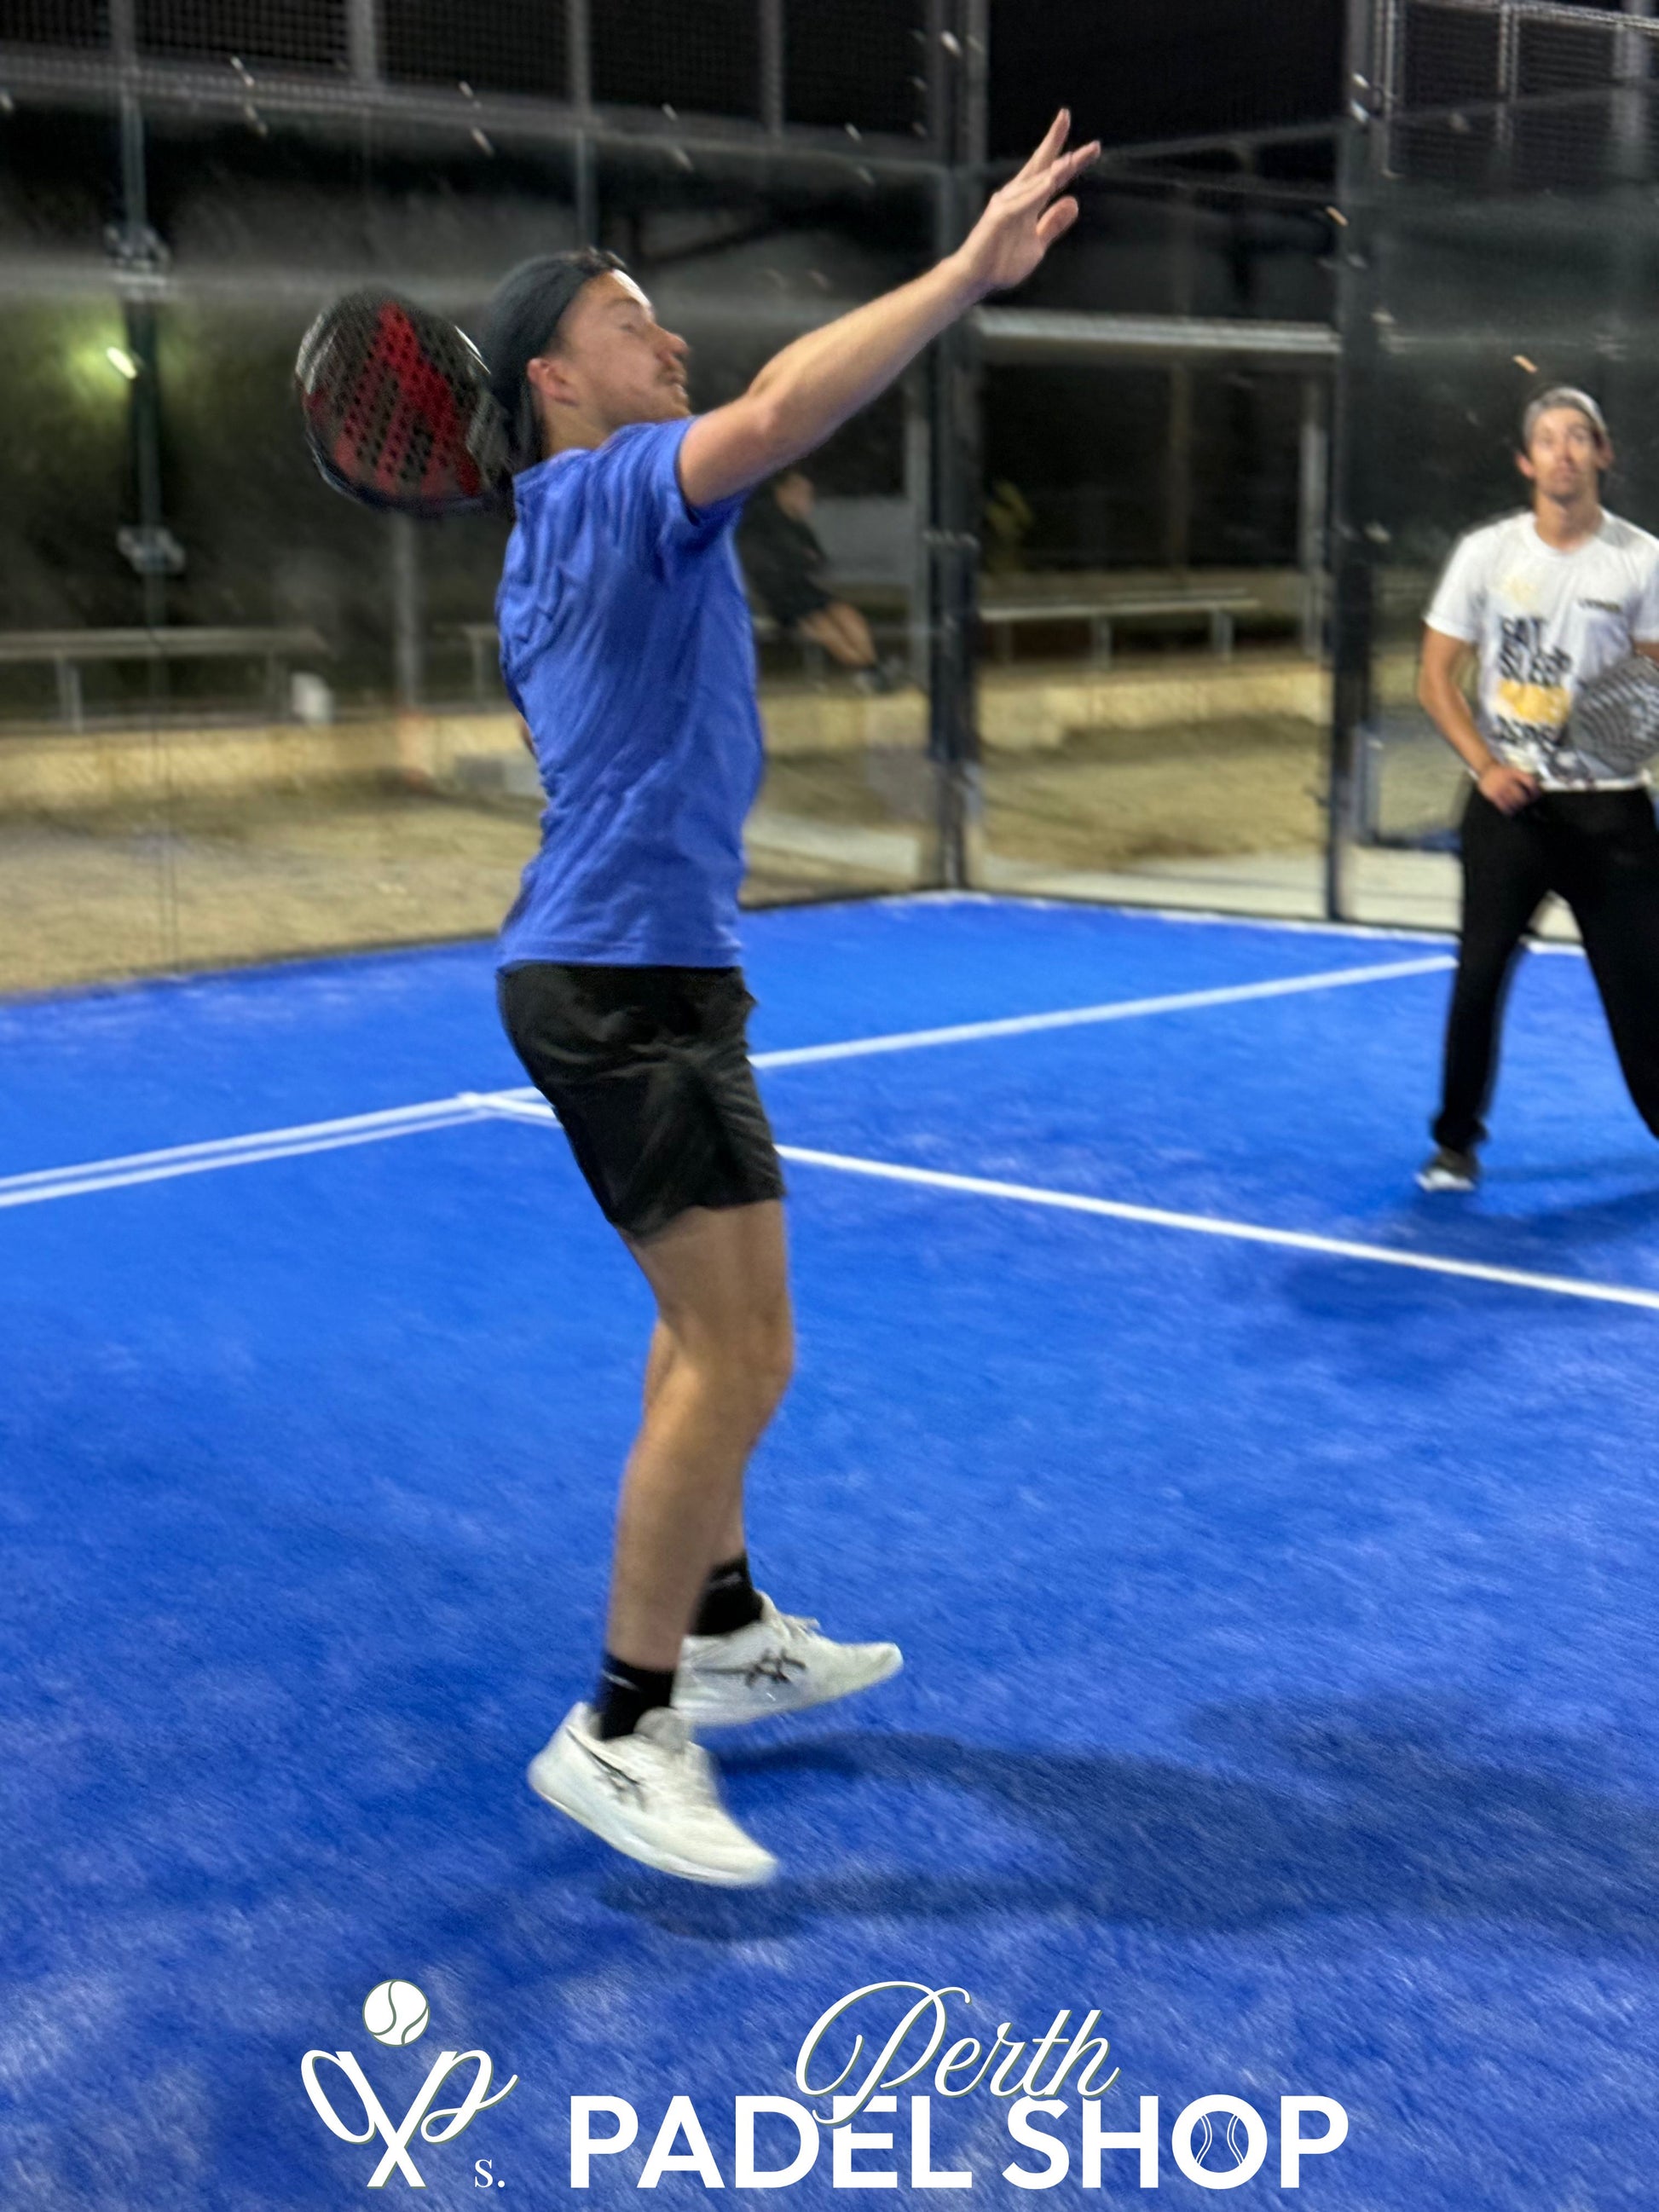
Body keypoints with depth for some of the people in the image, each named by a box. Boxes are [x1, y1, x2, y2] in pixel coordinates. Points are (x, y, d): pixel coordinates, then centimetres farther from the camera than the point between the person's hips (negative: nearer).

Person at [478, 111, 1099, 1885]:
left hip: (599, 972, 11)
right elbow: (776, 410, -30)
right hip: (632, 977, -11)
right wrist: (973, 268, -33)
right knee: (741, 1353, -12)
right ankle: (620, 1735, -5)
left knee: (707, 1326, 20)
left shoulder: (544, 545, 19)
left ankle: (722, 1633, 31)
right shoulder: (622, 485, -9)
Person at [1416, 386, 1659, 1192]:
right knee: (1479, 976, 2)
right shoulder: (1485, 553, 1)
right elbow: (1436, 677, 4)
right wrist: (1487, 765, -9)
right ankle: (1455, 1143, 16)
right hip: (1509, 802, 1)